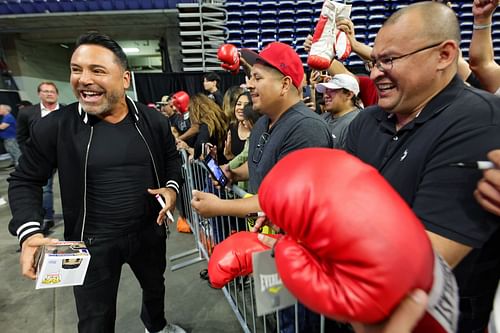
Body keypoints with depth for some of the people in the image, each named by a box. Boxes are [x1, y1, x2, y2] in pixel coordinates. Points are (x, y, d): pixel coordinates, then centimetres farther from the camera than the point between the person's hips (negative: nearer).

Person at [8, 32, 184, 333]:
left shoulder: (154, 121, -8)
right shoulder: (53, 127, -13)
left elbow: (172, 157, 7)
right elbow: (25, 181, -3)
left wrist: (171, 187, -11)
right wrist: (29, 232, -17)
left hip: (150, 232, 3)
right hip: (92, 242, -2)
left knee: (155, 286, 29)